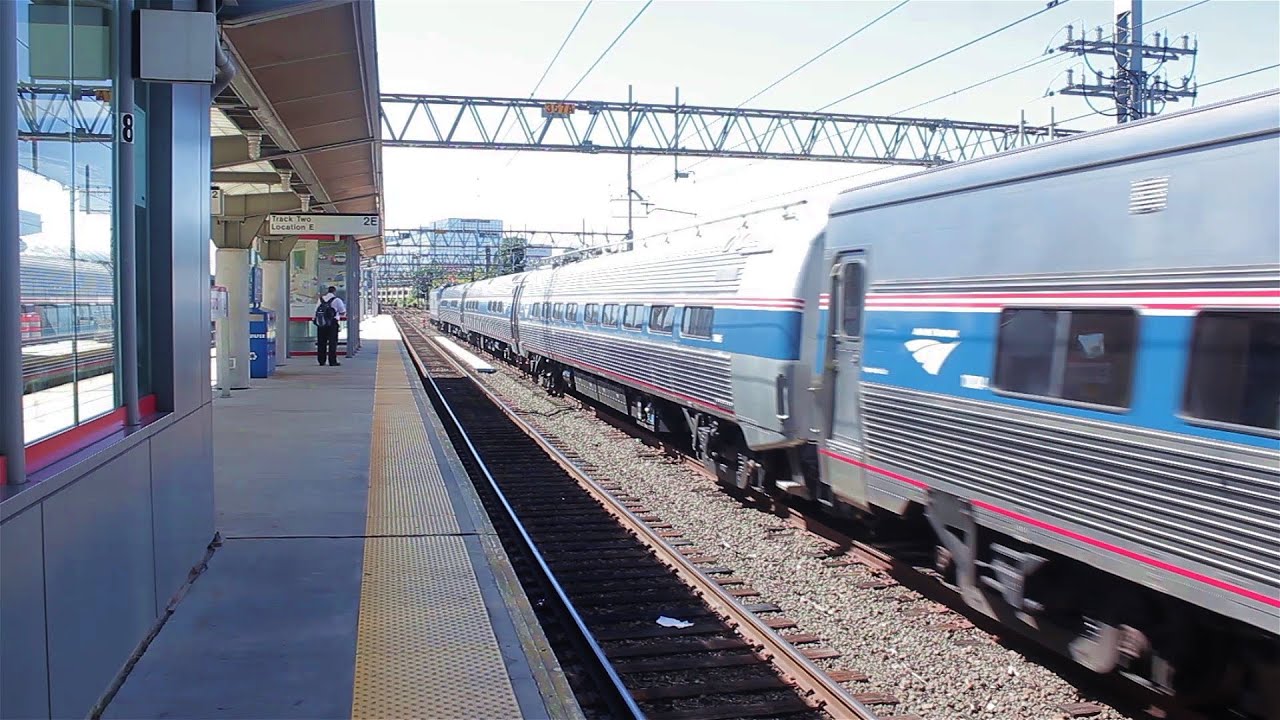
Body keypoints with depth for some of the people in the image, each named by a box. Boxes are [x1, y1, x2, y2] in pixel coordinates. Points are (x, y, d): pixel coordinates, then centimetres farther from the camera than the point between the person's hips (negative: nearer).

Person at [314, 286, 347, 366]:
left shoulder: (320, 299, 11)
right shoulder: (337, 300, -4)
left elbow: (316, 311, 11)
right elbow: (343, 313, 1)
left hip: (320, 323, 5)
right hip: (332, 324, -4)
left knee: (321, 342, 11)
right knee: (332, 342, 1)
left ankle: (321, 360, 15)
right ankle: (332, 361, 0)